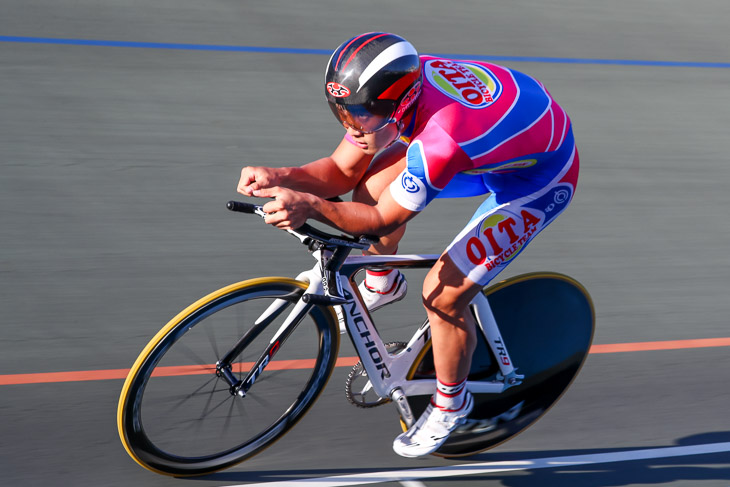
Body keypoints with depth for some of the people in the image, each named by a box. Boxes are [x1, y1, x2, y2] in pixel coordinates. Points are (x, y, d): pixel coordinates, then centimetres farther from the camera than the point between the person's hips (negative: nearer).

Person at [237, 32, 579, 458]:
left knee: (443, 294, -11)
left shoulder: (441, 141, -41)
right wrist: (281, 177, -26)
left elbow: (384, 220, -29)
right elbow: (342, 171, -10)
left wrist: (311, 206, -41)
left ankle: (451, 403, 15)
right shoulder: (401, 86, -18)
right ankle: (382, 283, 23)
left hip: (539, 177, -8)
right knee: (373, 183, -6)